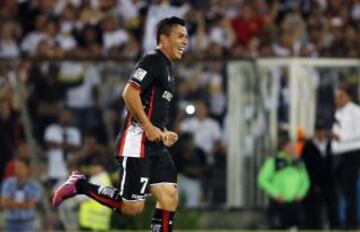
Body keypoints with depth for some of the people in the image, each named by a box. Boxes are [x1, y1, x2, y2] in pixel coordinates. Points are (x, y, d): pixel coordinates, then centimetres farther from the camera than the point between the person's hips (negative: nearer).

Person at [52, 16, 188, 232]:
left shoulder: (167, 67, 20)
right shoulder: (153, 60, -10)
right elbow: (130, 94, -21)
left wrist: (164, 134, 16)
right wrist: (149, 128, -19)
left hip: (155, 144, 10)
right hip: (138, 141, -10)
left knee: (169, 198, 1)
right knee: (132, 206, -9)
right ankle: (79, 185, 3)